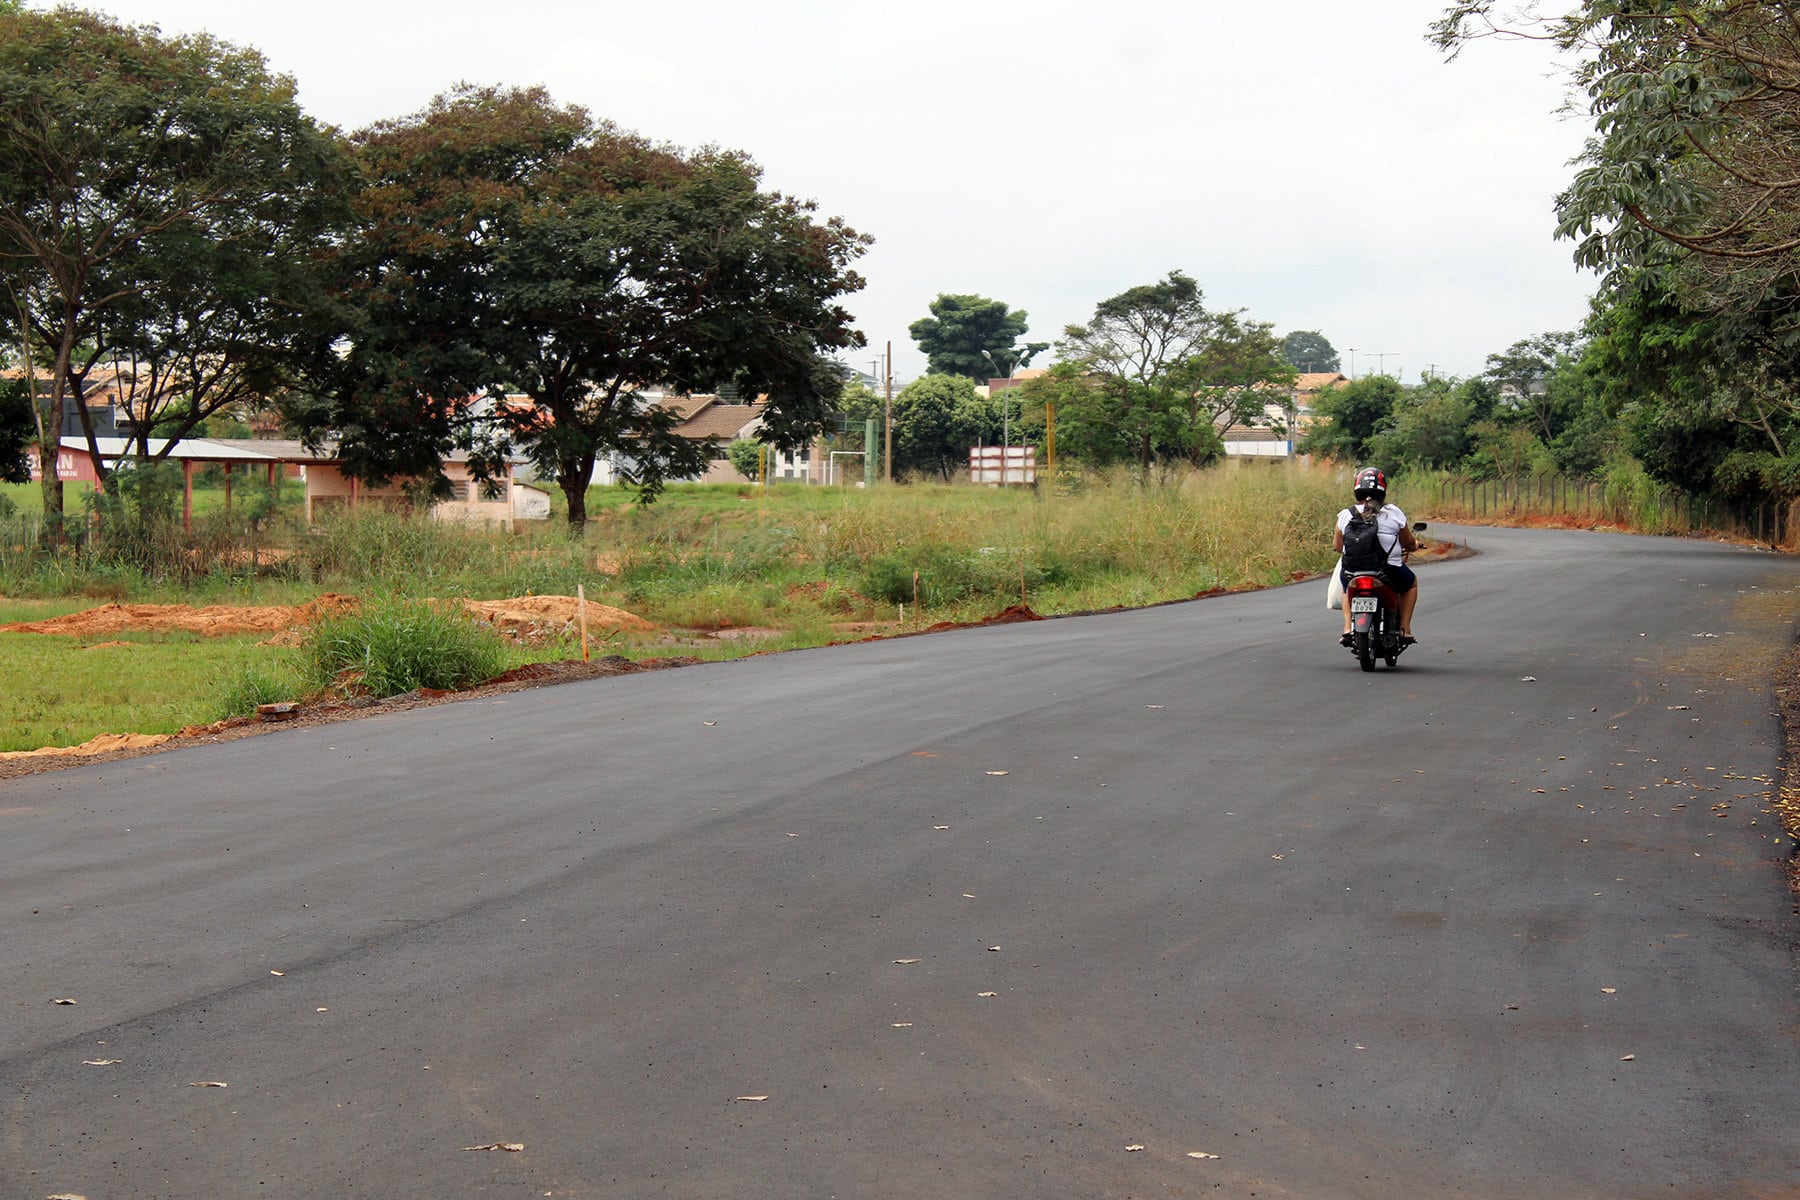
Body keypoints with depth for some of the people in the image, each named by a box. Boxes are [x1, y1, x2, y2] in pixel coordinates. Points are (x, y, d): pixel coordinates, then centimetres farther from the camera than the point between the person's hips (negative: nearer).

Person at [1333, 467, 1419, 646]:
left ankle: (1348, 627, 17)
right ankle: (1404, 628, 20)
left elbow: (1337, 546, 10)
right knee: (1411, 582, 31)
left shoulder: (1345, 515, -1)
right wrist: (1415, 545, 31)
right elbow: (1409, 544, 6)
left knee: (1347, 584, 37)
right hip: (1389, 572, -1)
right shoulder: (1394, 513, -4)